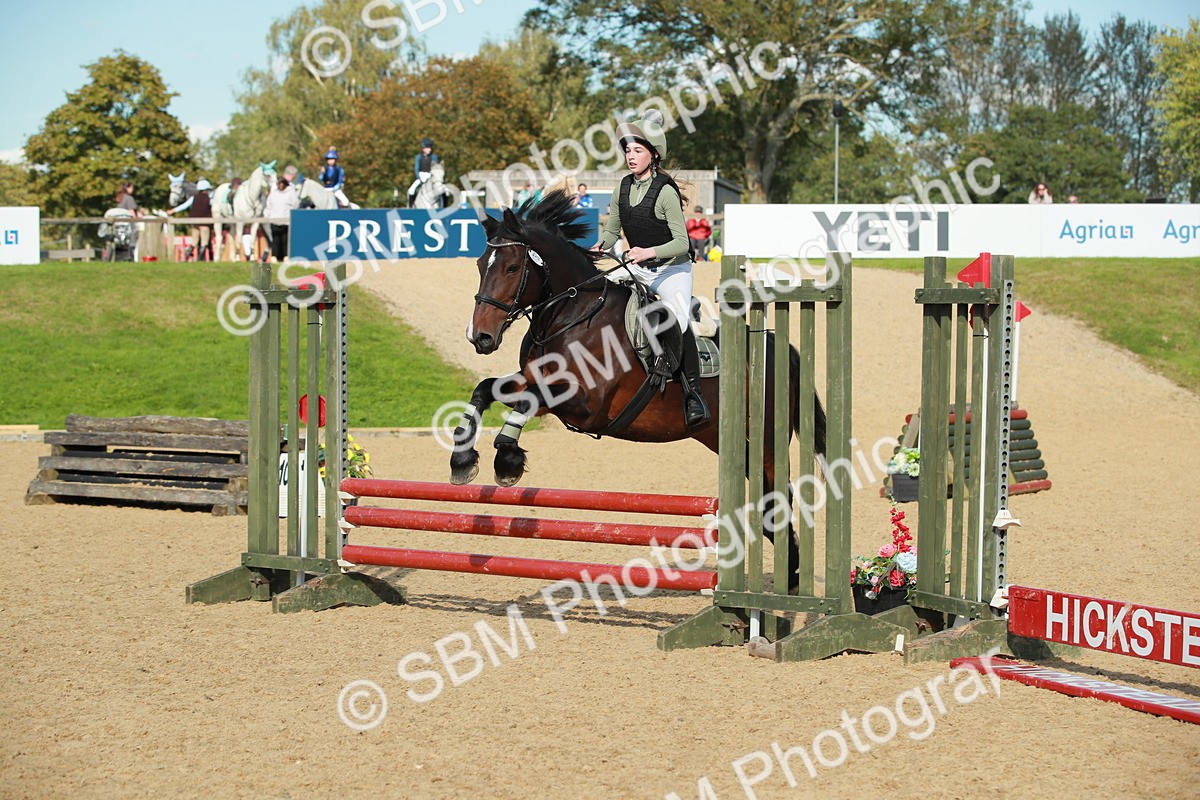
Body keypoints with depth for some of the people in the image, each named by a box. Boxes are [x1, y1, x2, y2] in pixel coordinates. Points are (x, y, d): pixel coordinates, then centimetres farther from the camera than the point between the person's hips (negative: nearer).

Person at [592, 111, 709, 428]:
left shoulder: (665, 192, -18)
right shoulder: (624, 188, 2)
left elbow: (681, 242, -20)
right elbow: (612, 231, 13)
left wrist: (650, 252, -35)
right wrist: (600, 247, -9)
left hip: (672, 269, -7)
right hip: (637, 268, 7)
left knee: (678, 321, -28)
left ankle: (694, 393, -26)